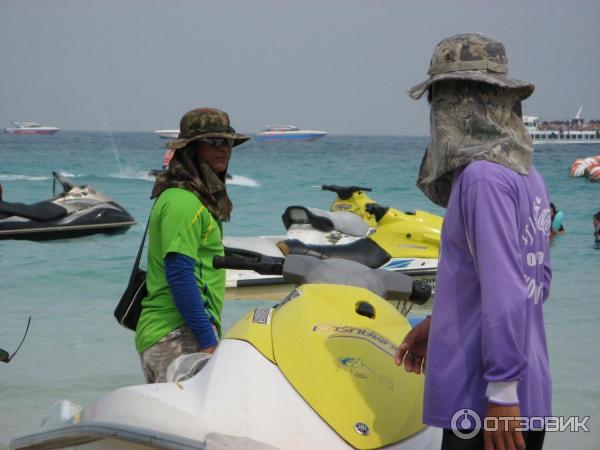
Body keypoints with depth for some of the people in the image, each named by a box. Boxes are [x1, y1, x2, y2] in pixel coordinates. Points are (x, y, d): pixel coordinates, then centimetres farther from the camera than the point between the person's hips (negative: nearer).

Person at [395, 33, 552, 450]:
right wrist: (438, 323, 23)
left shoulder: (483, 177, -16)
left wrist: (502, 393, -20)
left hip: (490, 403, -9)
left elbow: (505, 293, -21)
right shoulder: (528, 177, 12)